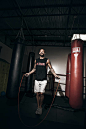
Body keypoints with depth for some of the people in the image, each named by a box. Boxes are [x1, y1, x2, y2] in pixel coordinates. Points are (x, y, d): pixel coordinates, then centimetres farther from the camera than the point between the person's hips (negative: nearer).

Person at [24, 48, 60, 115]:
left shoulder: (47, 60, 2)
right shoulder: (36, 60, 11)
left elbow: (51, 68, 3)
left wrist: (55, 75, -8)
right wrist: (28, 73, 17)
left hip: (43, 80, -3)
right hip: (37, 79, 3)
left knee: (41, 93, -3)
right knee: (37, 94, 6)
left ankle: (40, 107, 19)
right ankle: (38, 107, 24)